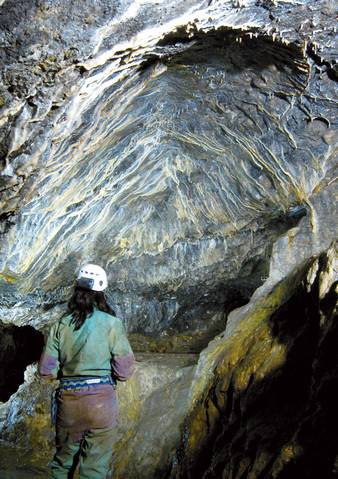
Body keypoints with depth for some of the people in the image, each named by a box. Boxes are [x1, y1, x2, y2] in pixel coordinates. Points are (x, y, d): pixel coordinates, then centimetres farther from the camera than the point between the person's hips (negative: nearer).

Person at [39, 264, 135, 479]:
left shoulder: (62, 324, 1)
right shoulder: (112, 323, -7)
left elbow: (46, 370, 0)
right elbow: (124, 371, -7)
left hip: (68, 399, 3)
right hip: (101, 398, -3)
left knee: (63, 460, 23)